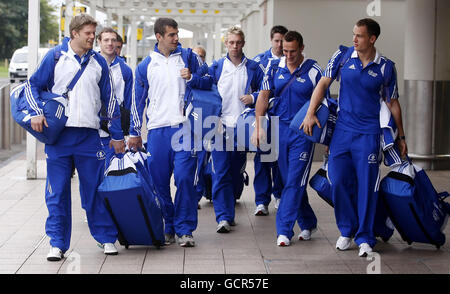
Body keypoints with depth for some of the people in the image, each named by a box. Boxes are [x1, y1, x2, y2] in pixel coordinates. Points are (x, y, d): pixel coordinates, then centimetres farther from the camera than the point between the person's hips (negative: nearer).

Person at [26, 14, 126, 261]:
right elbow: (33, 85, 8)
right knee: (57, 192, 1)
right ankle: (57, 243, 8)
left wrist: (117, 136, 12)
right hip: (58, 135, -1)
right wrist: (36, 112, -9)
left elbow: (109, 100, 13)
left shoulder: (98, 62, 9)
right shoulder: (55, 57, 2)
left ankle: (106, 237, 16)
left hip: (89, 135, 1)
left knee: (95, 189, 4)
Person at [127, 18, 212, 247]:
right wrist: (134, 133, 12)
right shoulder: (145, 66, 8)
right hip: (157, 129, 1)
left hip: (184, 127, -1)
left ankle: (184, 229, -2)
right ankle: (166, 228, 15)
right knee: (159, 182, 3)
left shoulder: (187, 57, 7)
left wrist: (192, 78, -8)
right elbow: (138, 101, 14)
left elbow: (209, 83, 12)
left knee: (184, 178, -10)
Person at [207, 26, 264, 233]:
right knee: (221, 172, -10)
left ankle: (227, 210, 24)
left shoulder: (253, 68, 7)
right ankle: (223, 217, -13)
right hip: (220, 125, -1)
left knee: (237, 172, 9)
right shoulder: (216, 67, 6)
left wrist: (253, 98, -7)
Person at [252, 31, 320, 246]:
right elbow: (264, 96, 7)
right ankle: (308, 223, 24)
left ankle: (284, 230, -6)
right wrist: (258, 126, -1)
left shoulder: (313, 71, -4)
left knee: (295, 182, -7)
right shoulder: (275, 67, 5)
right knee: (289, 181, 10)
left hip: (303, 132, -4)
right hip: (280, 129, 4)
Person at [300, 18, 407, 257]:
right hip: (342, 130, 2)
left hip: (368, 132, -2)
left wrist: (401, 136, 9)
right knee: (337, 181, 0)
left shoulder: (385, 67, -1)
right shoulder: (343, 56, 1)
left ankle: (364, 237, 9)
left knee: (367, 185, -2)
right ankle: (347, 230, 18)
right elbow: (323, 83, 5)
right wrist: (310, 113, -5)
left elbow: (392, 103, 7)